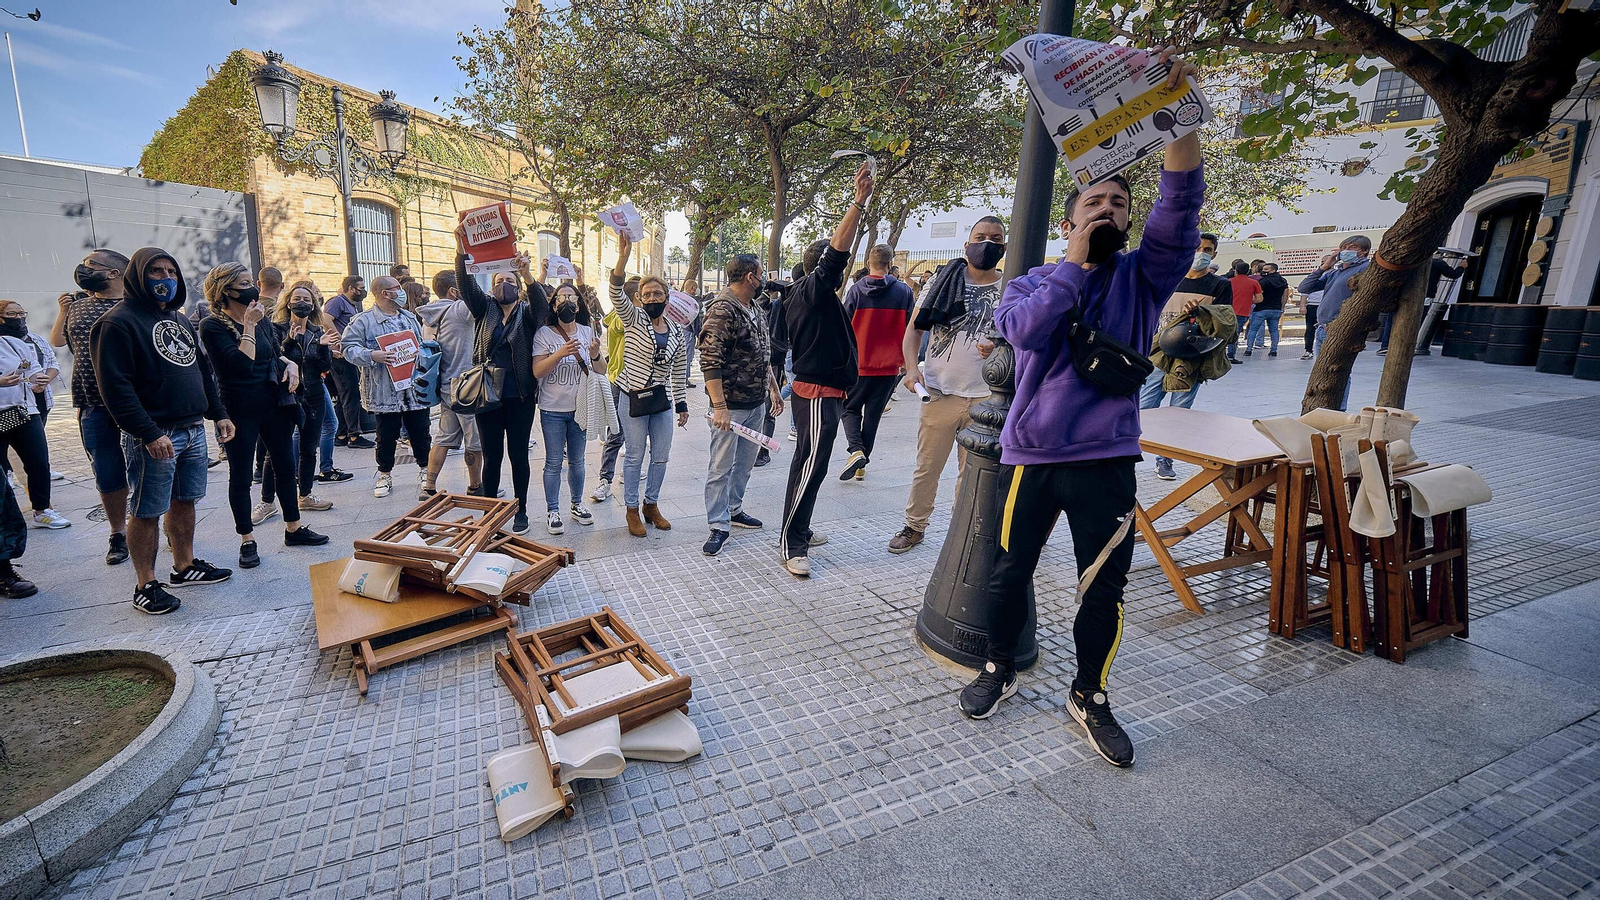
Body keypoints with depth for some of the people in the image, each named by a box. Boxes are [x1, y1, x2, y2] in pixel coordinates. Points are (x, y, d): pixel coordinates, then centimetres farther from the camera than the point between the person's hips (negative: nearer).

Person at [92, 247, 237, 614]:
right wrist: (149, 434, -22)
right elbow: (115, 387, -16)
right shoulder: (118, 322, -10)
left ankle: (184, 566, 28)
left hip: (193, 430, 7)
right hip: (153, 436, -7)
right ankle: (145, 586, 11)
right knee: (147, 511, 1)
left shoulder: (180, 319, 16)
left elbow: (203, 370, 21)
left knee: (184, 501, 16)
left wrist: (218, 414, 14)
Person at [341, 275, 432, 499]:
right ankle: (385, 474, 23)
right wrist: (371, 355, -22)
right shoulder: (363, 321, -4)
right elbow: (349, 347, -8)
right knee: (387, 435, 7)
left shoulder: (410, 317, 14)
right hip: (385, 391, -4)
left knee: (420, 431, 8)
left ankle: (424, 470, 22)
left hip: (415, 388, 4)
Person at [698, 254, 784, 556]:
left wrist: (773, 389, 19)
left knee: (745, 462, 17)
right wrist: (719, 407, -26)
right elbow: (710, 362, -22)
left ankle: (734, 509, 33)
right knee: (721, 467, 0)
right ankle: (718, 526, 8)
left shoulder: (756, 310, 12)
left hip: (757, 403, 9)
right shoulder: (722, 310, -16)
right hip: (731, 405, -9)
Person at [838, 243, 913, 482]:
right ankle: (862, 464, 17)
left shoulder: (855, 290, -7)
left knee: (850, 408, 16)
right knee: (873, 414, 12)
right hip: (890, 365, 2)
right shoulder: (904, 291, -3)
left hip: (859, 364, -1)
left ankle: (855, 450, -7)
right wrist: (906, 360, 13)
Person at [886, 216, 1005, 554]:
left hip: (985, 399, 1)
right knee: (927, 468, 8)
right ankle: (914, 526, 24)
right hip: (939, 392, 0)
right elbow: (914, 328, 4)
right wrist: (912, 367, -13)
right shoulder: (942, 281, 5)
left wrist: (999, 350, -14)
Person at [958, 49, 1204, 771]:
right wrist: (1076, 259, -15)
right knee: (1011, 571, 11)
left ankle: (1089, 697, 28)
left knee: (1105, 588, 7)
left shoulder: (1143, 276, 6)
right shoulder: (1032, 282, 4)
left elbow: (1180, 207, -12)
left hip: (1108, 461, 1)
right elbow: (1028, 330, -19)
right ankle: (998, 669, 34)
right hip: (1031, 456, -1)